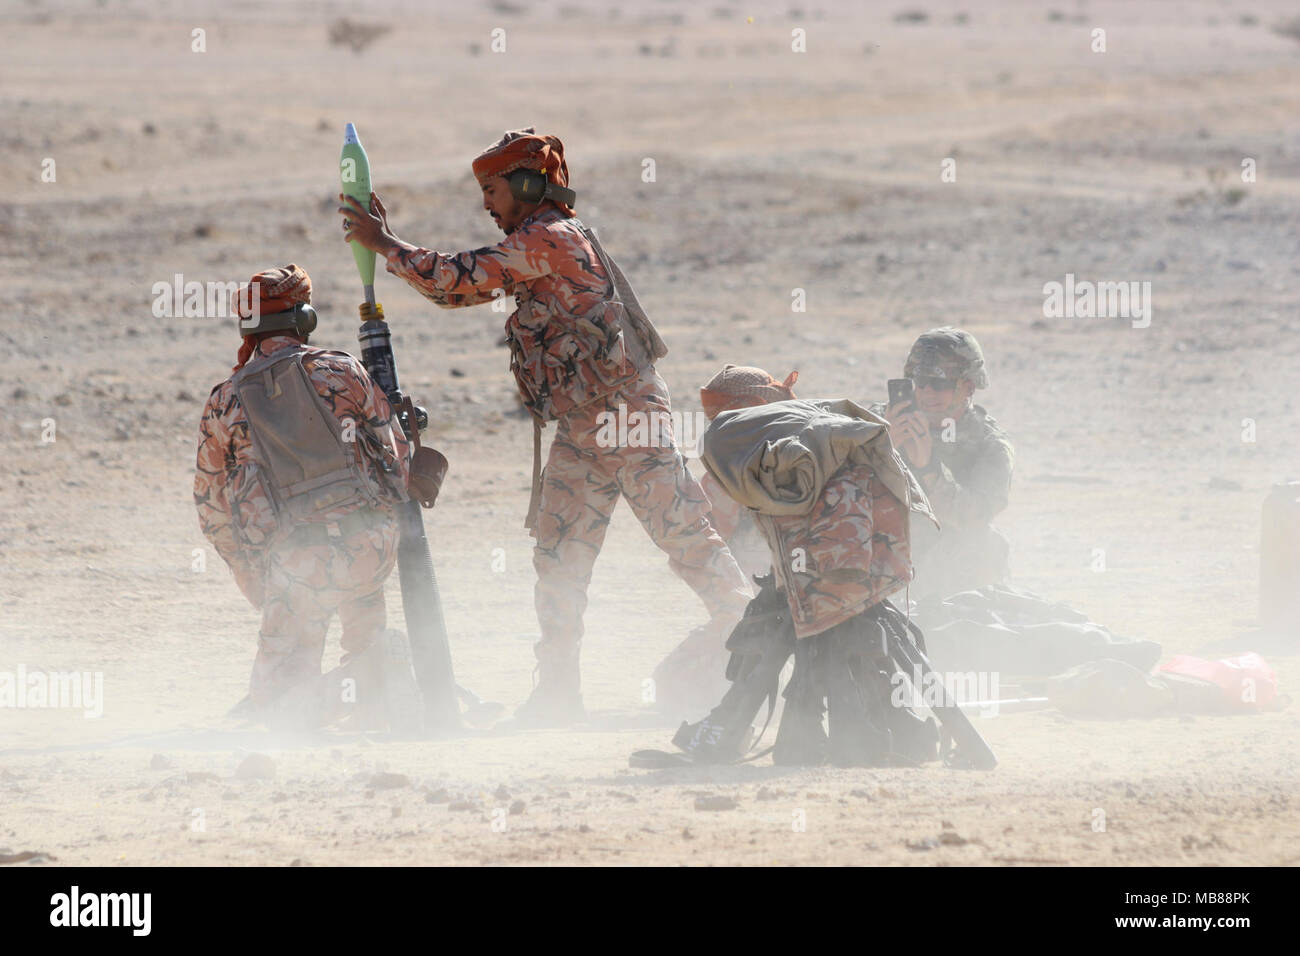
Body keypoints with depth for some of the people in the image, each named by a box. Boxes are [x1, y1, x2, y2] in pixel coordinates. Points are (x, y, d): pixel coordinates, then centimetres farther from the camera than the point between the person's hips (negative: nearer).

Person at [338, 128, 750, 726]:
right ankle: (558, 692, 7)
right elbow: (459, 290, 19)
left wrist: (384, 244, -7)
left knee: (685, 537, -8)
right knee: (560, 555, 5)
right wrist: (384, 242, 14)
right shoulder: (534, 248, 17)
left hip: (627, 415, -10)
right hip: (580, 428, 10)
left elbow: (461, 279, -17)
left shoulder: (547, 236, -13)